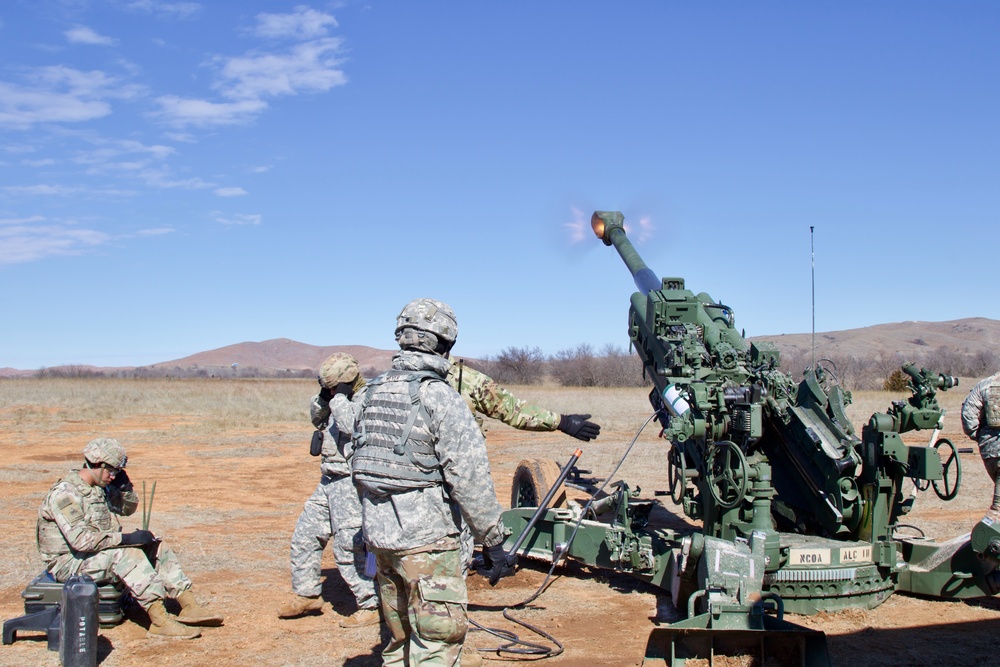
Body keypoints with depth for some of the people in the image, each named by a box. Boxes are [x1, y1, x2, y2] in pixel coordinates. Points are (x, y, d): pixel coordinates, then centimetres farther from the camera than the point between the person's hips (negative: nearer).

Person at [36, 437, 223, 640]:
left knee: (155, 546, -3)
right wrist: (126, 538, -29)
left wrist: (125, 485, -2)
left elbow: (128, 508, 19)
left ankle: (190, 607, -7)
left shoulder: (101, 487, 7)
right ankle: (160, 622, -35)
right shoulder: (64, 493, -21)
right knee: (127, 553, -32)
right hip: (68, 562, -9)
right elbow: (81, 540, -30)